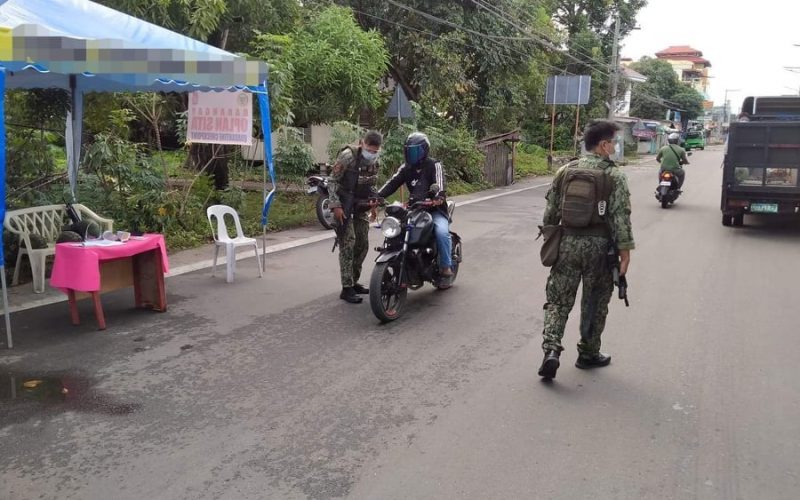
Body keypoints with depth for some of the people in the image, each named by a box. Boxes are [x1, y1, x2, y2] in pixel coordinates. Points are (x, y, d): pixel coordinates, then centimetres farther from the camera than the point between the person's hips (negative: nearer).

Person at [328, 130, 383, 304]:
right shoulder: (348, 155, -17)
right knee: (348, 244, -12)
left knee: (363, 244, 10)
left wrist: (373, 198, -2)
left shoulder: (374, 161, 5)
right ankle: (347, 288, -8)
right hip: (344, 205, -7)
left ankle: (354, 281, 24)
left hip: (360, 206, 7)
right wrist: (335, 205, -23)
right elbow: (332, 181, -16)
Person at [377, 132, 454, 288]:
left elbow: (439, 180, -25)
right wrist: (377, 196, -21)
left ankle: (446, 268, -17)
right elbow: (393, 182, -3)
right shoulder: (406, 168, 11)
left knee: (441, 232, -32)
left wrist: (440, 195, -48)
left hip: (435, 209, -5)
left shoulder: (434, 165, -5)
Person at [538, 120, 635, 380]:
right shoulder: (614, 176, -6)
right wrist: (625, 250, -6)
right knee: (595, 304, 12)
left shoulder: (565, 171, 5)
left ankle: (551, 349, -9)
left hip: (567, 243, 3)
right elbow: (621, 217, -11)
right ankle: (588, 354, 24)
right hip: (599, 246, -3)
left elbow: (550, 212, 8)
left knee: (558, 300, 7)